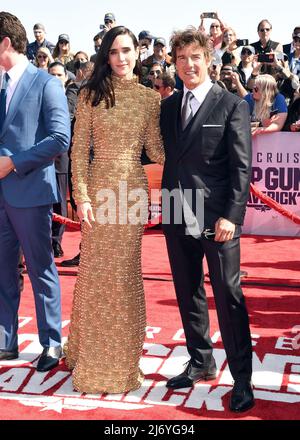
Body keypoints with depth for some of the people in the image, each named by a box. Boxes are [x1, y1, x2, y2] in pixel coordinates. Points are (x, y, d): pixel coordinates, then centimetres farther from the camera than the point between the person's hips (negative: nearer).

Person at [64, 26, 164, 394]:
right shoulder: (91, 95, 2)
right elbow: (79, 150, -1)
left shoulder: (149, 97, 7)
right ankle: (92, 356, 22)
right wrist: (82, 196, -9)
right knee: (96, 271, 5)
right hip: (99, 187, -1)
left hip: (133, 188, 1)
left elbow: (156, 150, 8)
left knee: (125, 272, 9)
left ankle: (123, 356, 26)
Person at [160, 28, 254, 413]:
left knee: (228, 296, -1)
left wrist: (231, 215, -14)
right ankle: (201, 362, 29)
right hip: (177, 216, 5)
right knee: (188, 294, 13)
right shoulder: (168, 107, 12)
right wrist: (166, 206, 4)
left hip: (216, 217, -5)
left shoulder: (232, 106, -2)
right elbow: (166, 157, 12)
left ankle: (241, 378, 10)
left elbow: (242, 167, -7)